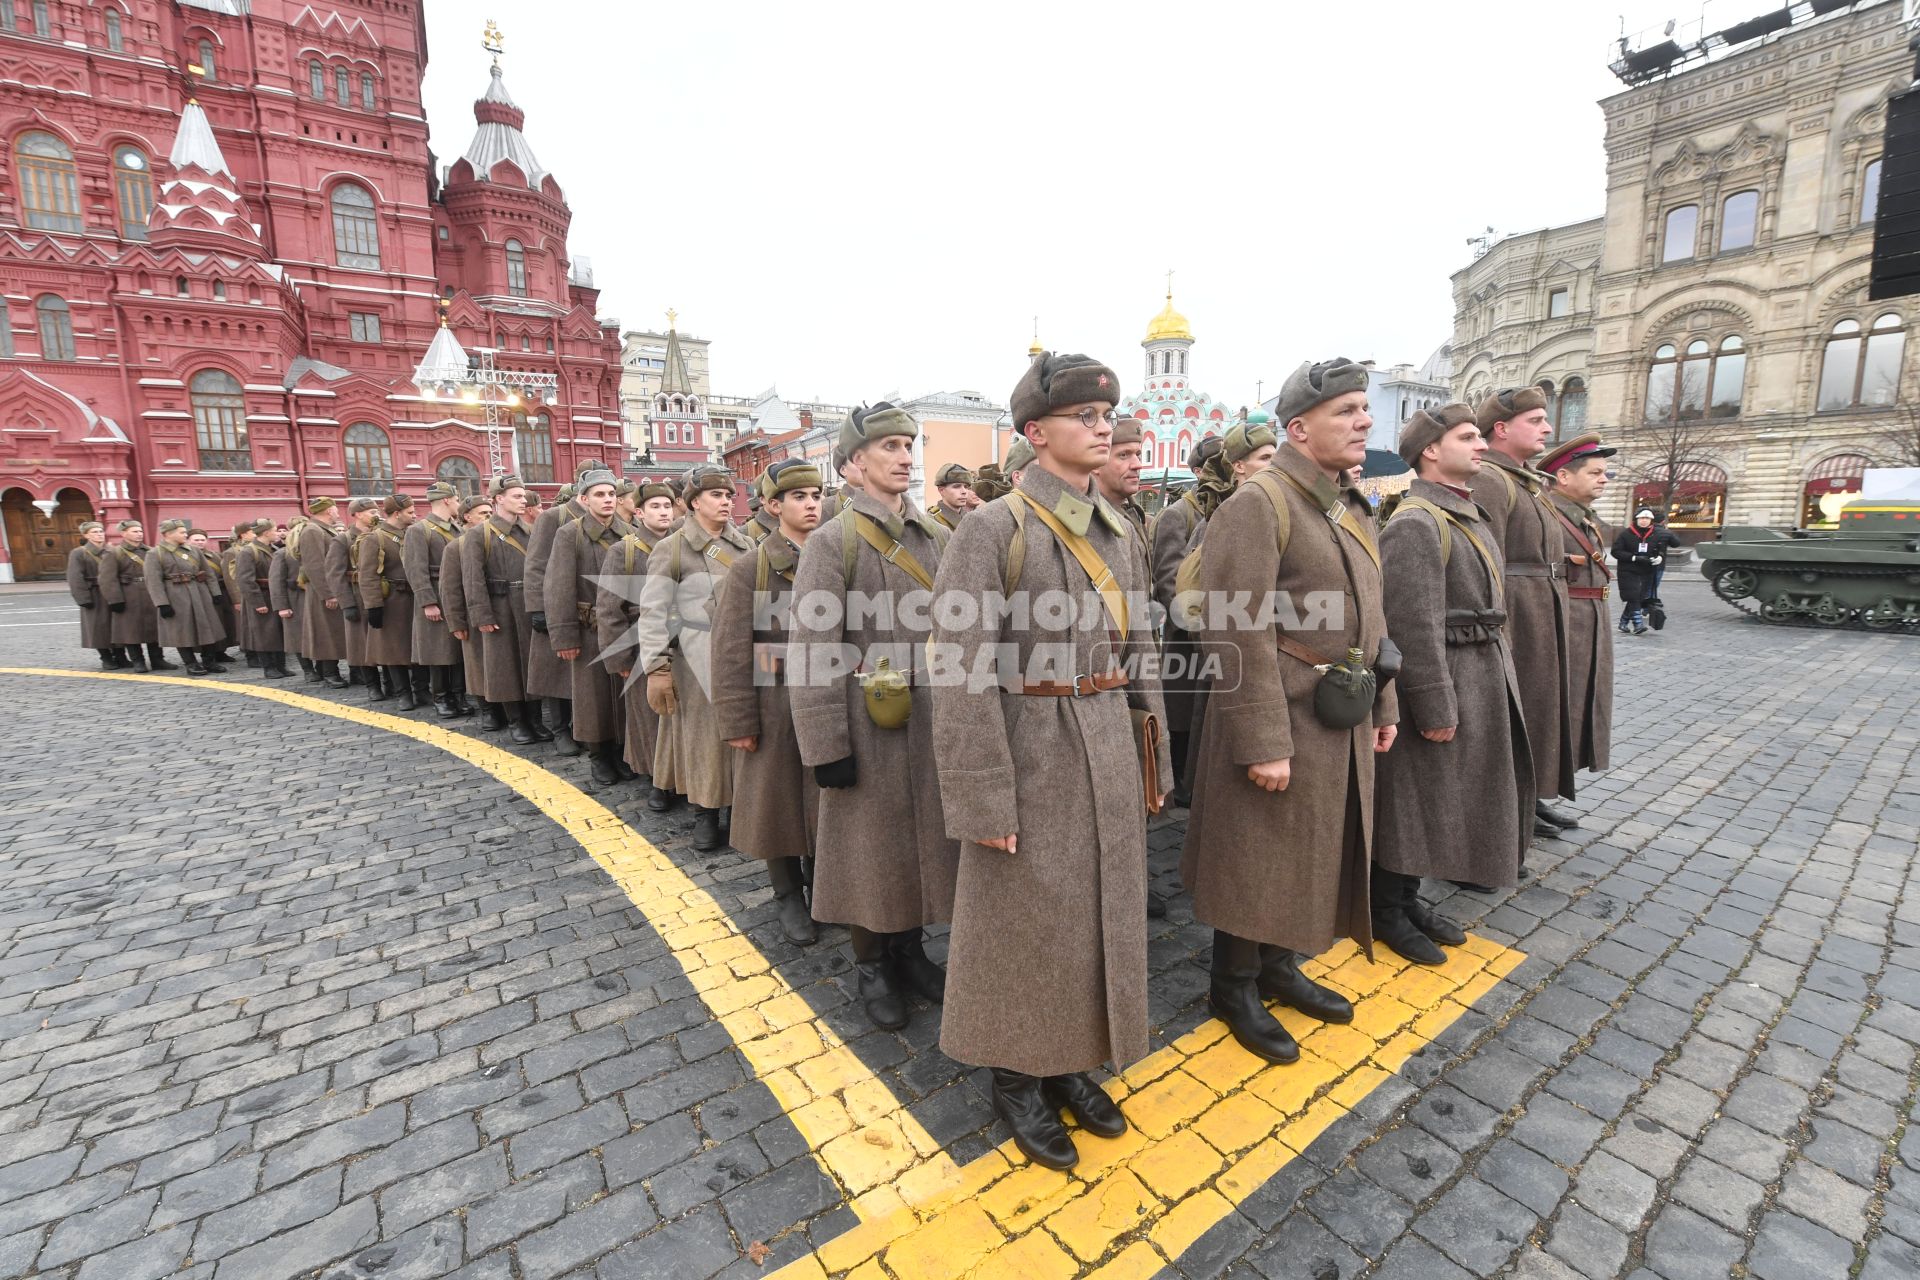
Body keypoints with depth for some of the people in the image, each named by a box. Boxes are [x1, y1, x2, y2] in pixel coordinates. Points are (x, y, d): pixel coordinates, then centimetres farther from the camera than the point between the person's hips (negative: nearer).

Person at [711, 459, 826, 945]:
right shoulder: (749, 568, -5)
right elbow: (730, 652, -7)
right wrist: (738, 722, -9)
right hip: (775, 709, -2)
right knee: (778, 802, 10)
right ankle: (788, 896, 30)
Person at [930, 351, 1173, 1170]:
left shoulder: (1120, 532, 8)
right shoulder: (993, 528, -12)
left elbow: (1137, 653, 13)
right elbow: (964, 672, -16)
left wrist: (1154, 761, 13)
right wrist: (985, 798, -17)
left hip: (1108, 749, 7)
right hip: (1032, 752, -6)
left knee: (1101, 912, 18)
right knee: (1022, 921, 10)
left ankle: (1071, 1064, 41)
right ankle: (1016, 1078, 34)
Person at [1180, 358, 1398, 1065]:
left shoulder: (1351, 506, 13)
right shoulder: (1257, 505, -17)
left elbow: (1369, 615, 19)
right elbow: (1238, 636, -23)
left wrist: (1383, 703, 17)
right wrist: (1262, 742, -23)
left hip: (1341, 723, 9)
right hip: (1283, 723, -9)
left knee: (1314, 854, 20)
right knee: (1259, 863, 5)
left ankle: (1280, 966, 39)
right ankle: (1234, 987, 26)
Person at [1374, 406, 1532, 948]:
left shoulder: (1470, 513, 15)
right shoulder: (1414, 524, -17)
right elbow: (1414, 626, -22)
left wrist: (1493, 676, 18)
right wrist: (1435, 706, -22)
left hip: (1481, 675, 10)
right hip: (1440, 681, -10)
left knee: (1440, 800, 17)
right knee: (1413, 800, 1)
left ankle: (1408, 900, 32)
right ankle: (1385, 912, 18)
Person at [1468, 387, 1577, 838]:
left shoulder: (1528, 481, 18)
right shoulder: (1488, 481, -14)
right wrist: (1498, 637, -24)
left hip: (1542, 619, 10)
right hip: (1516, 618, -10)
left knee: (1538, 707, 17)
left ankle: (1531, 797, 31)